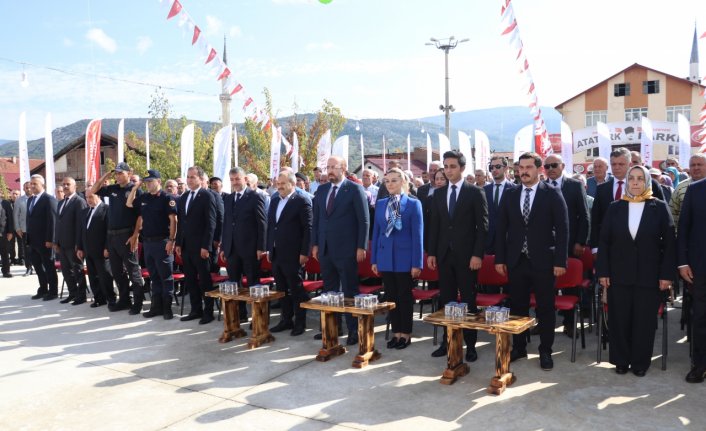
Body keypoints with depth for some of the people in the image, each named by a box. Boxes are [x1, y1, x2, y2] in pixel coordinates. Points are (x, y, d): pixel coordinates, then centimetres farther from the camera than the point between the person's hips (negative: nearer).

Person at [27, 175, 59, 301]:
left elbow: (52, 220, -16)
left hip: (44, 241, -8)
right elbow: (29, 219, 16)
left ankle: (53, 291, 12)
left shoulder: (49, 199, -11)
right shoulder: (30, 200, 14)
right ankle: (43, 290, 24)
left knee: (49, 267, 2)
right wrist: (28, 237, 10)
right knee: (37, 266, 13)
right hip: (32, 240, 8)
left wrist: (50, 239, -20)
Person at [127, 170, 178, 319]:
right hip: (147, 242, 7)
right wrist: (135, 187, 12)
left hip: (162, 242, -6)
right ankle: (156, 306, 19)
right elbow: (129, 203, 24)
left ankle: (167, 308, 5)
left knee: (166, 276, -1)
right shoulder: (143, 198, 11)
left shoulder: (167, 198, -8)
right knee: (153, 276, 12)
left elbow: (173, 220, -12)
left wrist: (171, 240, -19)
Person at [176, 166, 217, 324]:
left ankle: (208, 312, 10)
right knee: (190, 280, 11)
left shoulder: (207, 196, -7)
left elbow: (211, 223, -12)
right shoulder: (183, 198, 13)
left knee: (204, 280, 1)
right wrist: (178, 243, 9)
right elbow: (180, 222, 16)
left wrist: (206, 246, -16)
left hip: (200, 247, -7)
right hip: (185, 246, 7)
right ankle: (196, 310, 22)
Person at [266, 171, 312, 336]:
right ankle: (286, 319, 24)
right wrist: (269, 249, 13)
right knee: (282, 289, 13)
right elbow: (270, 226, 17)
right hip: (276, 254, 7)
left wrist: (304, 253, -15)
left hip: (293, 255, -7)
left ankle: (300, 322, 12)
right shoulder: (274, 201, 13)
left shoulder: (302, 202, -8)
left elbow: (308, 229, -11)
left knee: (296, 290, 2)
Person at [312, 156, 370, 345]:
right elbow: (316, 219, 15)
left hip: (346, 250, -5)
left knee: (349, 291, 2)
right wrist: (315, 244, 11)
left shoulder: (355, 189, -6)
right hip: (325, 249, 6)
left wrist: (361, 247, -12)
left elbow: (364, 220, -8)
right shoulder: (321, 190, 11)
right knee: (329, 291, 13)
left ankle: (354, 330, 11)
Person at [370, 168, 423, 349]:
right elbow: (376, 232, 11)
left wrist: (417, 262, -11)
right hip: (385, 257, 4)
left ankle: (406, 333, 17)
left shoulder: (413, 204, -4)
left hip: (404, 257, -4)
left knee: (405, 296, 5)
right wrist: (374, 259, 7)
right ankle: (396, 332, 21)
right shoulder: (381, 204, 9)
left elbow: (417, 234, -7)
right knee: (390, 296, 10)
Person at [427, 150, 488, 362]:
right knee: (446, 300, 9)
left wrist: (477, 254, -13)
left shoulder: (475, 192, -3)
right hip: (444, 254, 4)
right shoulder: (438, 193, 10)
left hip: (466, 255, -4)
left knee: (468, 300, 3)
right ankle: (447, 341, 19)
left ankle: (470, 344, 12)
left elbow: (482, 226, -6)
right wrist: (431, 252, 5)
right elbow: (434, 225, 11)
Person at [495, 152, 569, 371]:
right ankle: (519, 347, 26)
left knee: (545, 308, 6)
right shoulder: (510, 195, 6)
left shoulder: (552, 194, -3)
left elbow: (562, 229, -5)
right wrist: (499, 258, 3)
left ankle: (545, 351, 20)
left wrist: (560, 261, -10)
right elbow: (501, 228, 7)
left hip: (543, 261, -3)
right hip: (516, 261, 3)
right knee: (517, 306, 11)